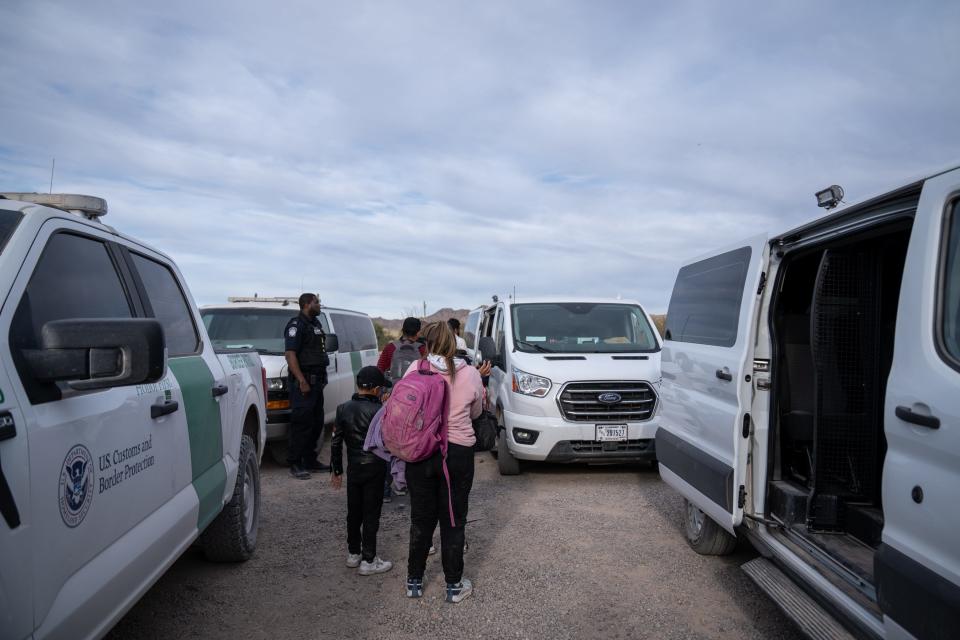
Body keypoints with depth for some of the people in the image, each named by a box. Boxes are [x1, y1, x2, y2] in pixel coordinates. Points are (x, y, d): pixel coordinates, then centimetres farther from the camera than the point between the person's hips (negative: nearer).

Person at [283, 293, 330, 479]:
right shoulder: (296, 325, -11)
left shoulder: (315, 323, 18)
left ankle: (310, 460, 23)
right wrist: (302, 381, -24)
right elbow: (290, 354, -19)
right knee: (301, 423, -8)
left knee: (316, 422, 13)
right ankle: (295, 464, -1)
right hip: (303, 382, -9)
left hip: (316, 380, 9)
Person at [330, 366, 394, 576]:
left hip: (353, 468, 5)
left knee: (353, 512, 17)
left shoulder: (343, 408, 0)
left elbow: (336, 442, 5)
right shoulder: (379, 411, -17)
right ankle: (368, 560, 10)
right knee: (371, 515, 3)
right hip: (375, 469, -5)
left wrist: (337, 470, 13)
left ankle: (353, 553, 30)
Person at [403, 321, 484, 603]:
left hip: (420, 452, 1)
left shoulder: (415, 369, -8)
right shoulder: (471, 374, -6)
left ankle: (414, 582, 28)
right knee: (453, 521, 12)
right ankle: (454, 585, 23)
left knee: (421, 519, 16)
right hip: (458, 453, -1)